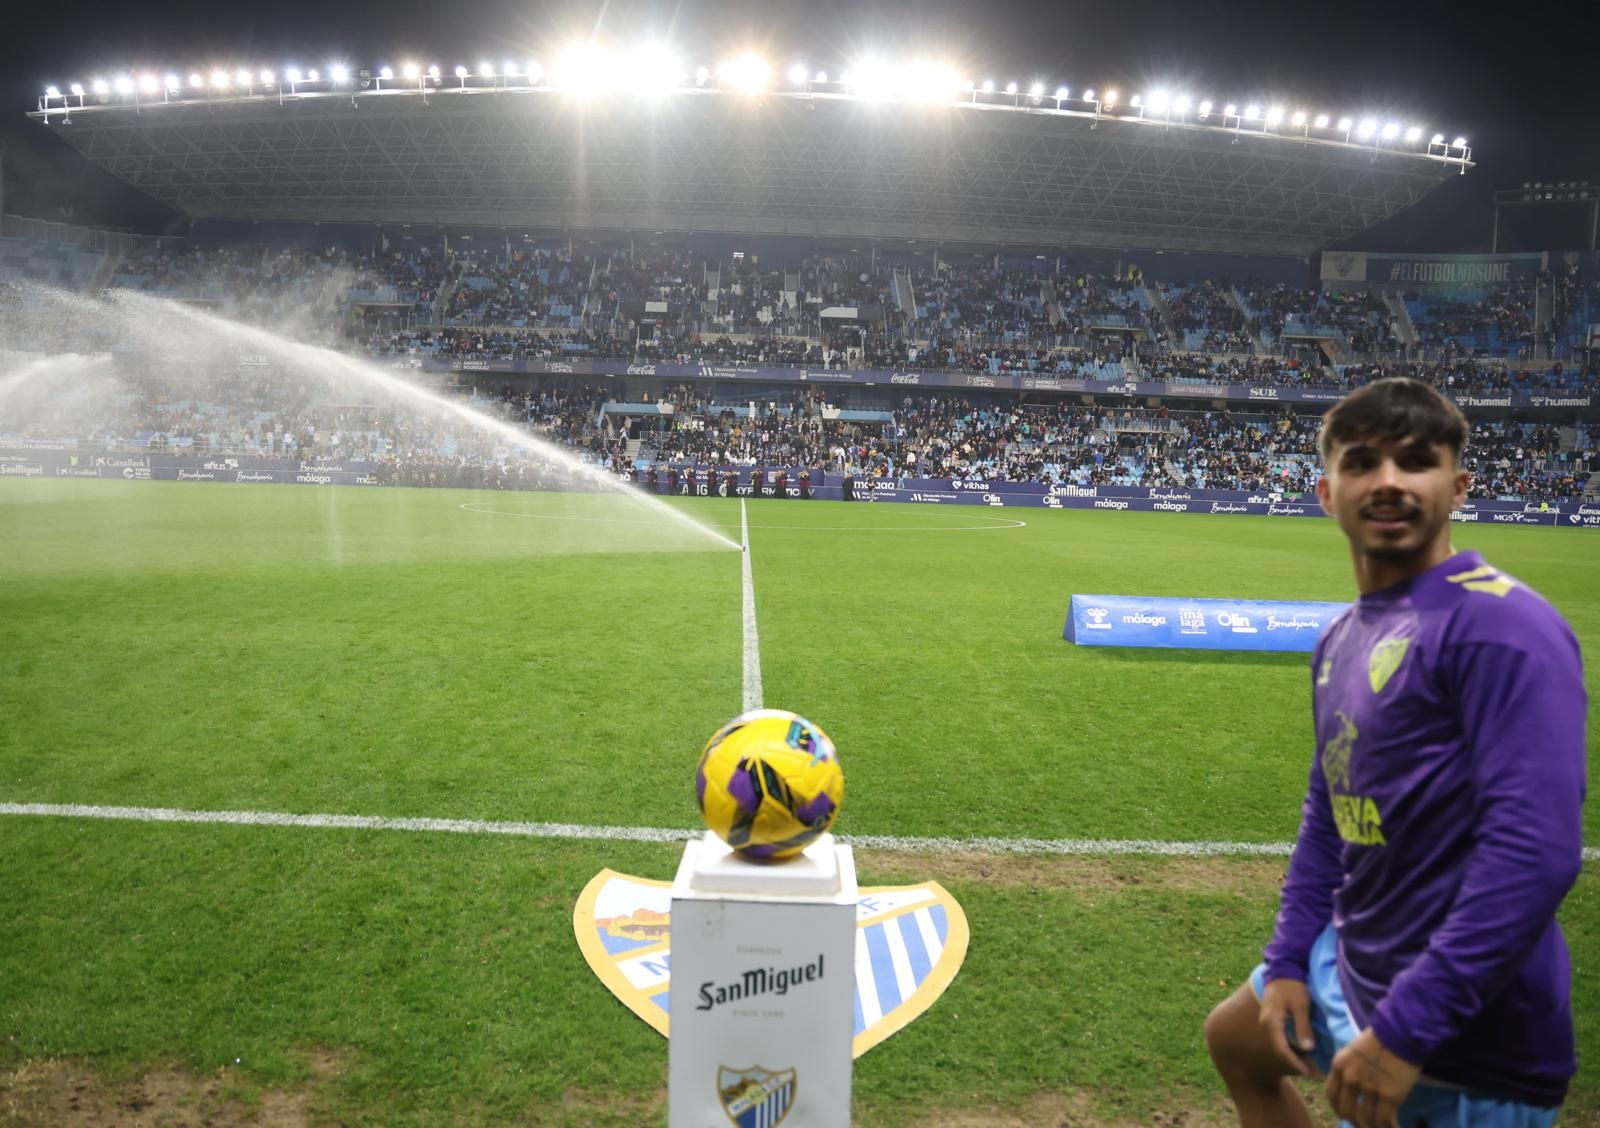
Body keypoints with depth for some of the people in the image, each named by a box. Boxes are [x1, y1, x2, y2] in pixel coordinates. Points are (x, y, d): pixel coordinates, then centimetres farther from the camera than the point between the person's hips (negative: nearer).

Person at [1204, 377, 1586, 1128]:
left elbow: (1537, 851, -29)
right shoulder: (1343, 638, 5)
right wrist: (1287, 960, 9)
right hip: (1351, 966, 9)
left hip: (1463, 1039, -8)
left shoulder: (1501, 626, -22)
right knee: (1236, 1039, 28)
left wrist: (1407, 1029, -27)